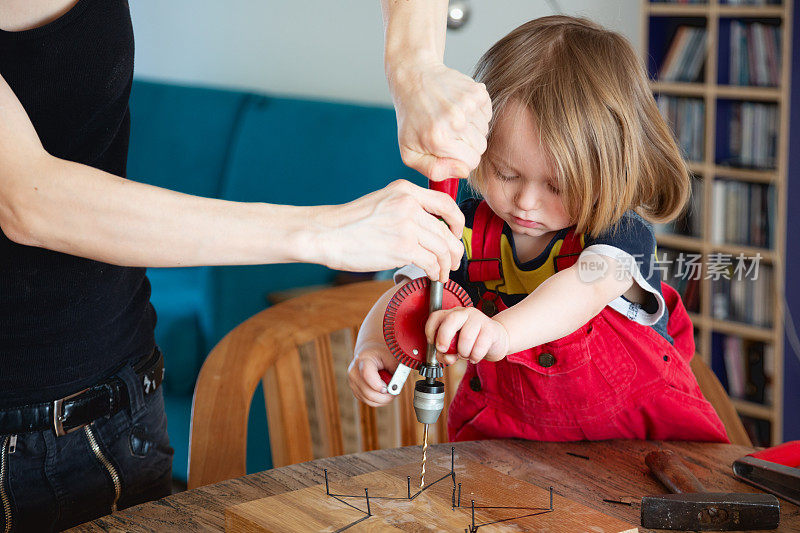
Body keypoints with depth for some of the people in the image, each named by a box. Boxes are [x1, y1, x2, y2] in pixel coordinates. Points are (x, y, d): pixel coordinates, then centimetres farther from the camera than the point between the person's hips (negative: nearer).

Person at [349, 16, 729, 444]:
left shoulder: (621, 234, -17)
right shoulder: (467, 233, -5)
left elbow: (586, 288, -37)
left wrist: (502, 330, -58)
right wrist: (373, 349, -31)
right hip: (505, 434, 2)